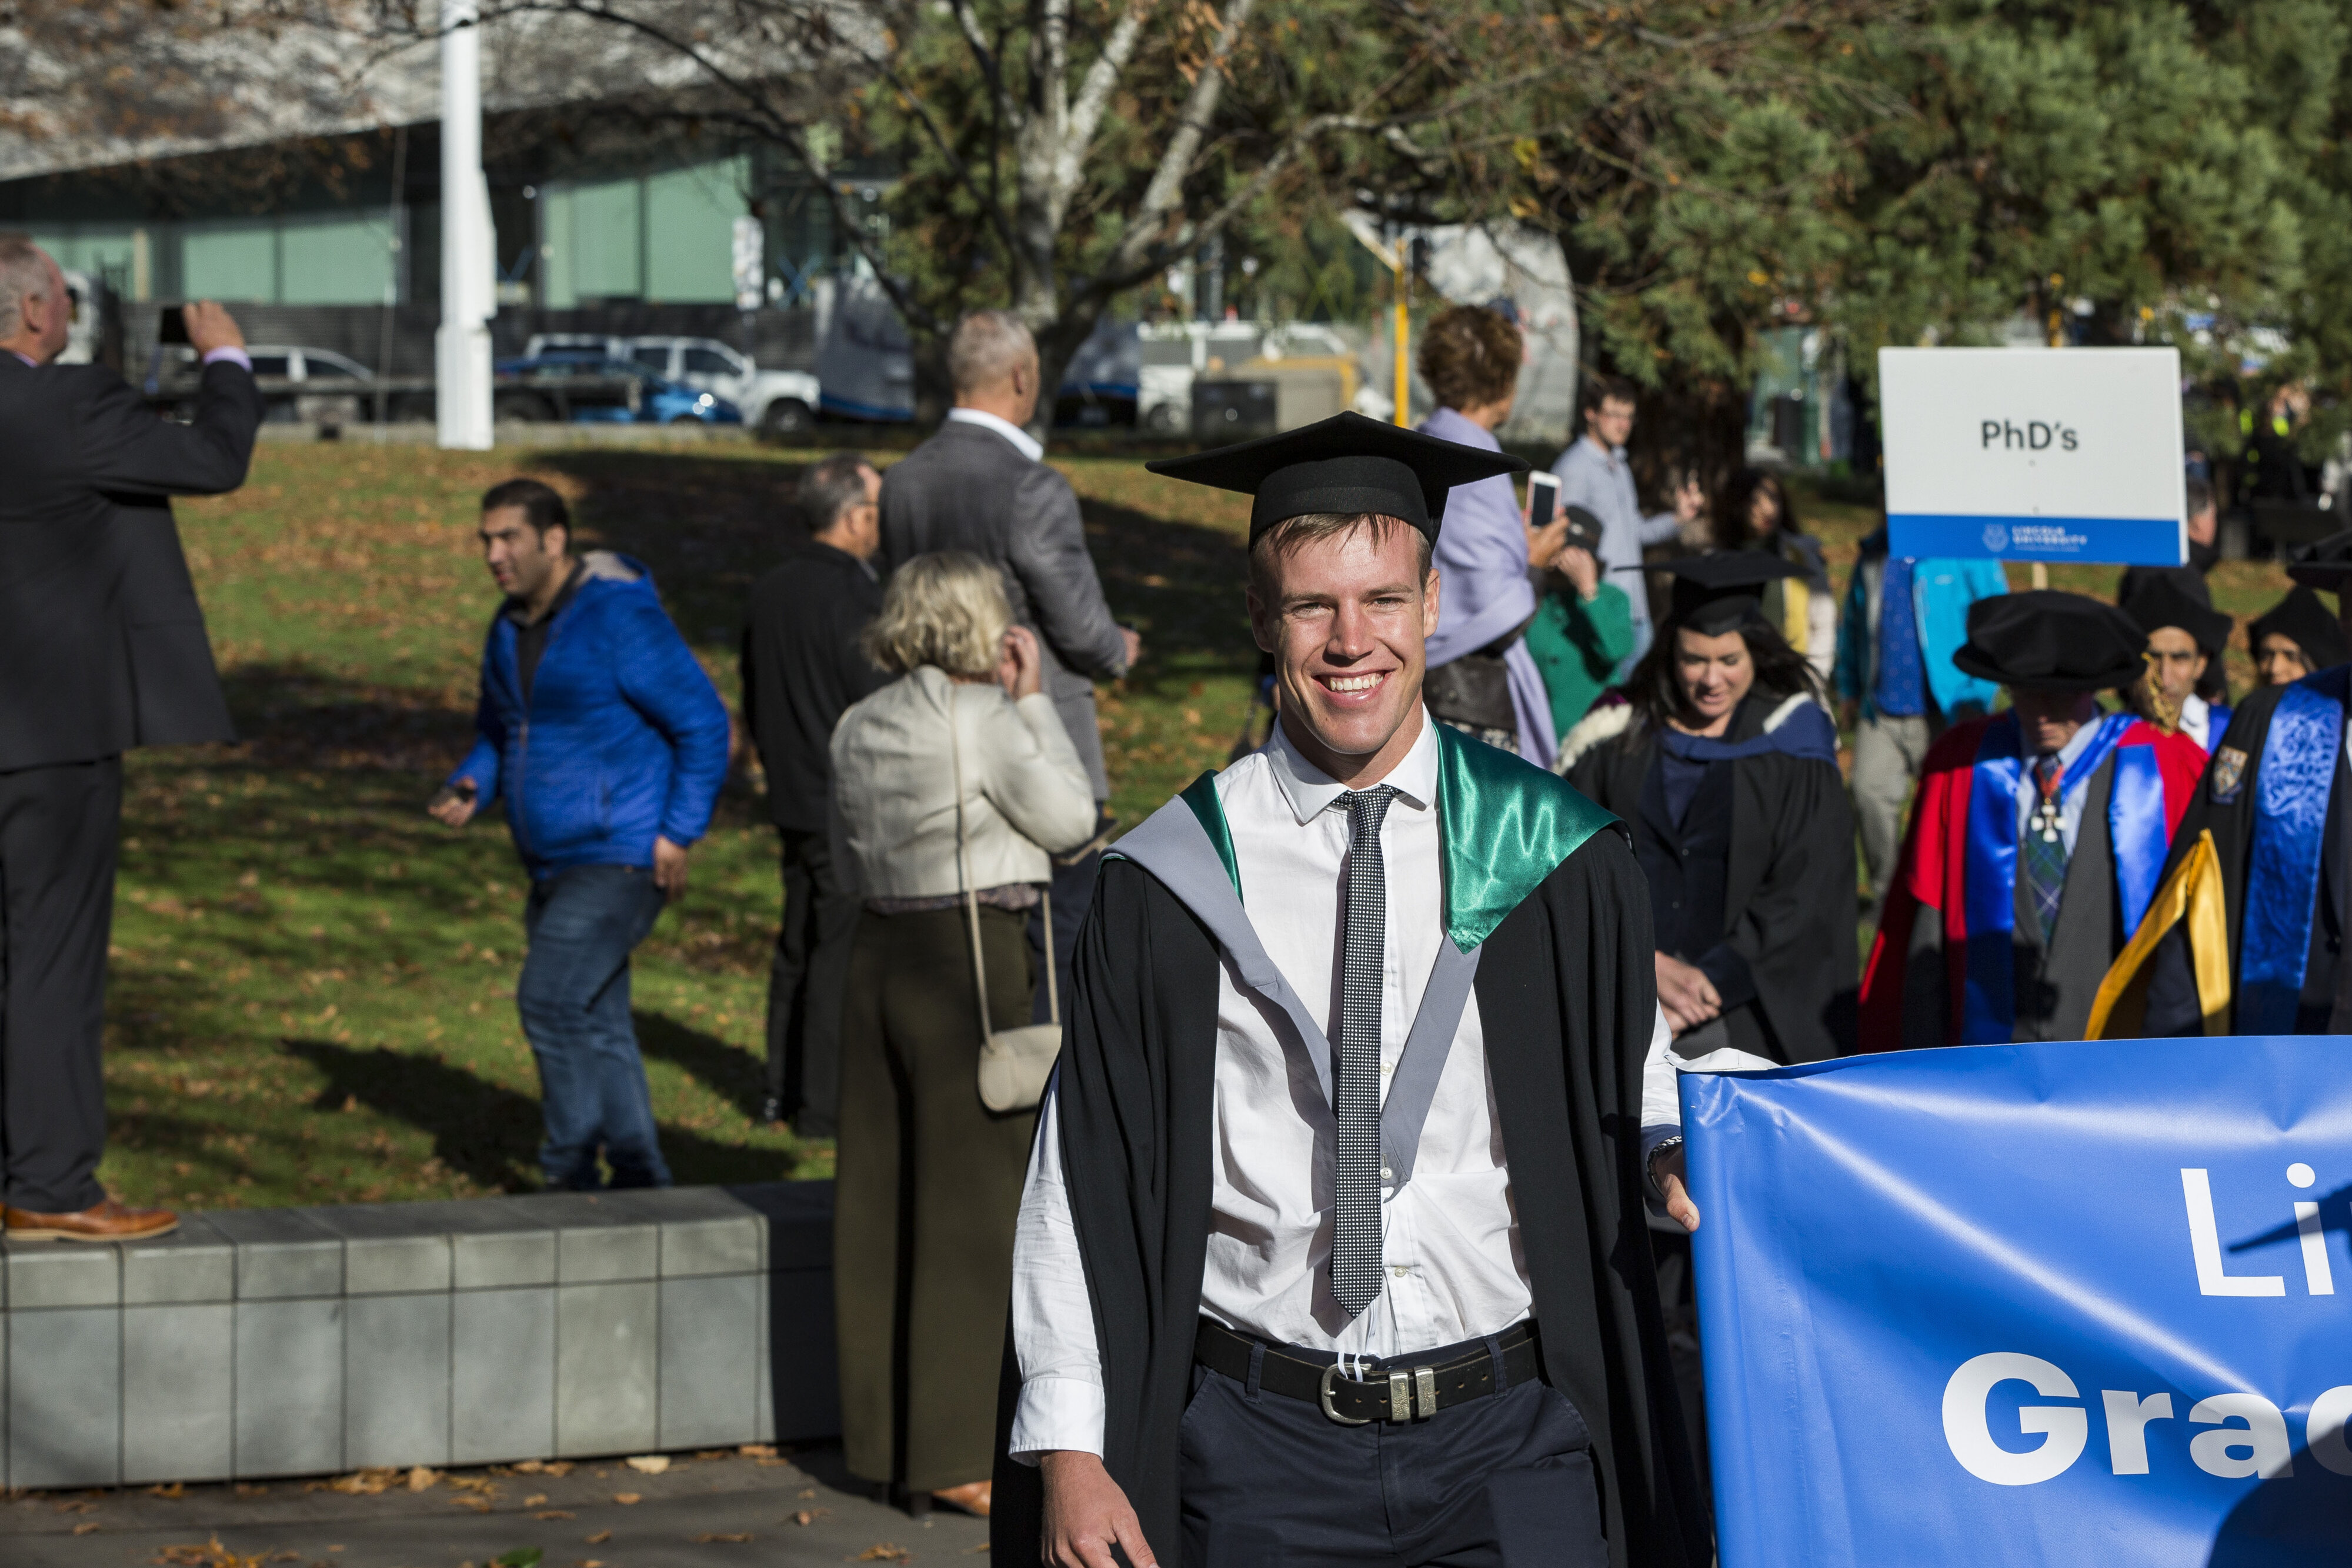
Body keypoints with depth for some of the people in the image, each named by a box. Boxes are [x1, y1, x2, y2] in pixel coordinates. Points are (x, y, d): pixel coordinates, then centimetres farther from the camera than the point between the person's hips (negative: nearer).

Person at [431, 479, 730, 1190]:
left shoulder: (621, 617, -15)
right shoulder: (511, 627, 10)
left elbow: (703, 723, -13)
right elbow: (498, 730, 23)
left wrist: (679, 833, -16)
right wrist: (470, 787, 2)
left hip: (622, 858, -9)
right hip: (556, 865, 9)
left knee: (551, 998, -16)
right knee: (594, 1023, 11)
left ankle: (572, 1172, -8)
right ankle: (640, 1183, 18)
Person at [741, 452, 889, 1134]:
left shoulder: (769, 592, 7)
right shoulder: (853, 597, -20)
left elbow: (754, 706, 15)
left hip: (795, 802, 8)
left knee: (801, 944, 17)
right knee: (844, 950, -2)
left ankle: (785, 1088, 23)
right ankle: (825, 1103, 2)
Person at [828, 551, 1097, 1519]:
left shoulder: (861, 727, 9)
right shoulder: (982, 718, -13)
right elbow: (1068, 821, -7)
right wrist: (1034, 701, -1)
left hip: (881, 957, 8)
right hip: (973, 966, -8)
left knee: (885, 1209, 11)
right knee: (971, 1208, -2)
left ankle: (885, 1437, 17)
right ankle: (950, 1455, -1)